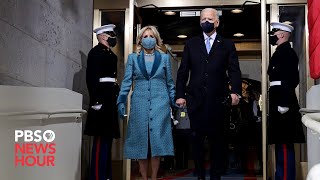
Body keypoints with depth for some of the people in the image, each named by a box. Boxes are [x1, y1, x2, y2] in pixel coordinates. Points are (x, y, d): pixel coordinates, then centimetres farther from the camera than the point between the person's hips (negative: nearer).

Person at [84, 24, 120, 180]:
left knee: (107, 139, 12)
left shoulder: (111, 54, 20)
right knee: (101, 140, -10)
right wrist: (96, 100, -22)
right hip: (102, 100, -10)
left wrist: (116, 100, 18)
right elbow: (91, 77, -16)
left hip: (111, 100, 10)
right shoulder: (96, 52, -7)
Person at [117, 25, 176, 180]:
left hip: (160, 103, 0)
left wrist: (175, 102, 5)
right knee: (141, 140, 1)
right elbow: (126, 82, 5)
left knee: (157, 139, -7)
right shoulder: (133, 58, 10)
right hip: (139, 103, 1)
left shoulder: (164, 58, 11)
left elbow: (170, 83, 12)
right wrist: (121, 102, -4)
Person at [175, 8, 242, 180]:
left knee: (217, 139, 5)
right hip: (195, 99, 1)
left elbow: (234, 70, 1)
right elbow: (183, 71, 9)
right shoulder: (191, 44, 12)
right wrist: (180, 94, 0)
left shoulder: (227, 45, 9)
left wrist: (235, 91, -15)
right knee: (197, 138, 7)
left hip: (218, 100, -1)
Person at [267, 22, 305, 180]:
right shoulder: (281, 52, 18)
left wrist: (284, 104, -23)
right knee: (281, 144, 14)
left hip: (283, 104, -10)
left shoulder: (287, 52, -11)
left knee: (284, 145, -8)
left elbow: (289, 80, -20)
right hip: (279, 103, 10)